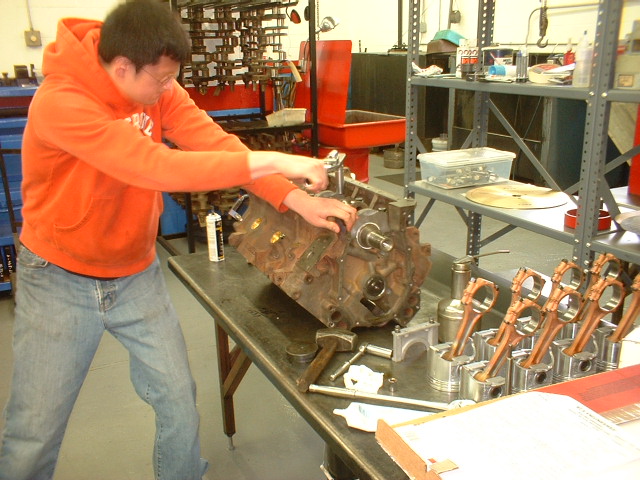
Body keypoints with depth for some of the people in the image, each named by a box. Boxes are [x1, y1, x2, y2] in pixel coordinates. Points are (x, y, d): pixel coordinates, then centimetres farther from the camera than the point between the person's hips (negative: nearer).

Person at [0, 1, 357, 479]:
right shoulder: (60, 102, -27)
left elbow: (215, 142, -14)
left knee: (179, 402, 7)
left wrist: (297, 199, -25)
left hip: (137, 274, 5)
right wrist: (272, 161, -35)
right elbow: (157, 167, -36)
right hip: (61, 280, -5)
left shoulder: (154, 85, -7)